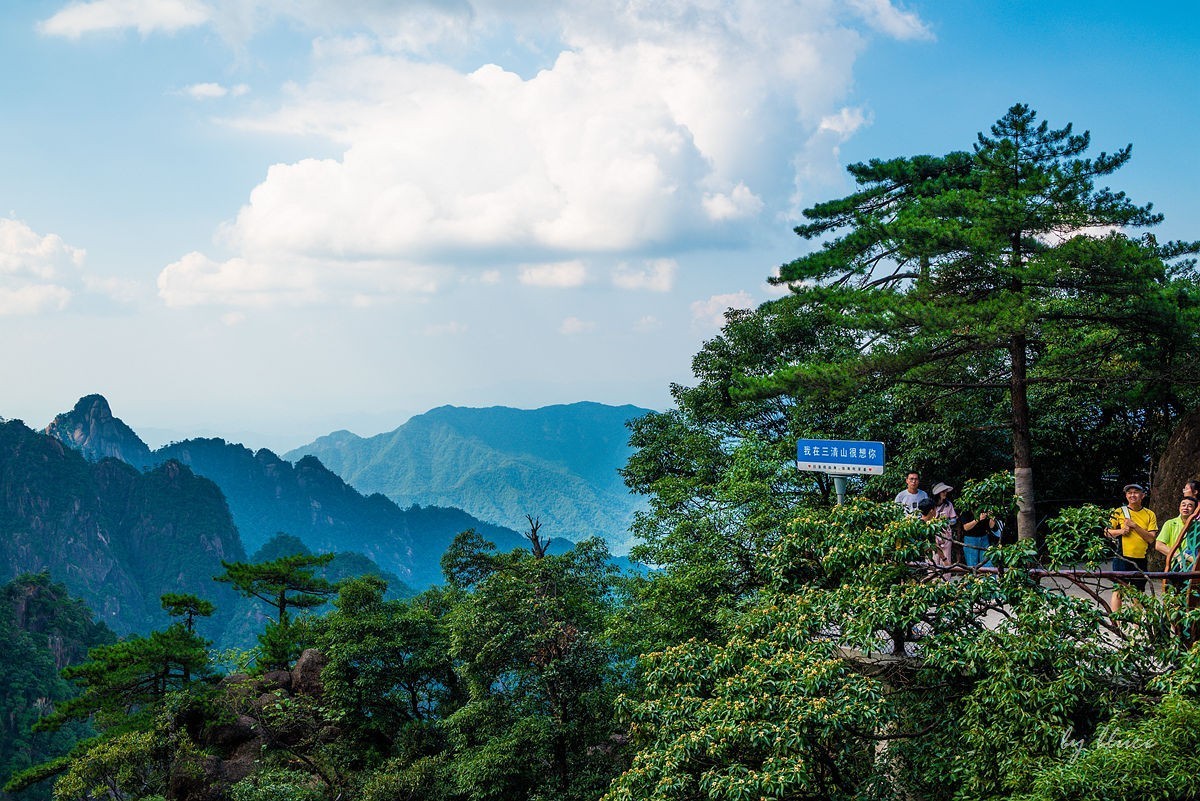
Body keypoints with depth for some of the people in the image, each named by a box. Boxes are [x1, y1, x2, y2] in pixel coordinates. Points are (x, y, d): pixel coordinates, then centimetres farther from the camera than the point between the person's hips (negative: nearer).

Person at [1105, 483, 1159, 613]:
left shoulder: (1149, 514, 5)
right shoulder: (1119, 512, 2)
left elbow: (1151, 538, -4)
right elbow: (1107, 531, 5)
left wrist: (1134, 526, -13)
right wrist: (1120, 531, -14)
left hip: (1140, 559, 2)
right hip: (1122, 557, -2)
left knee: (1138, 592, 9)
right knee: (1118, 590, -3)